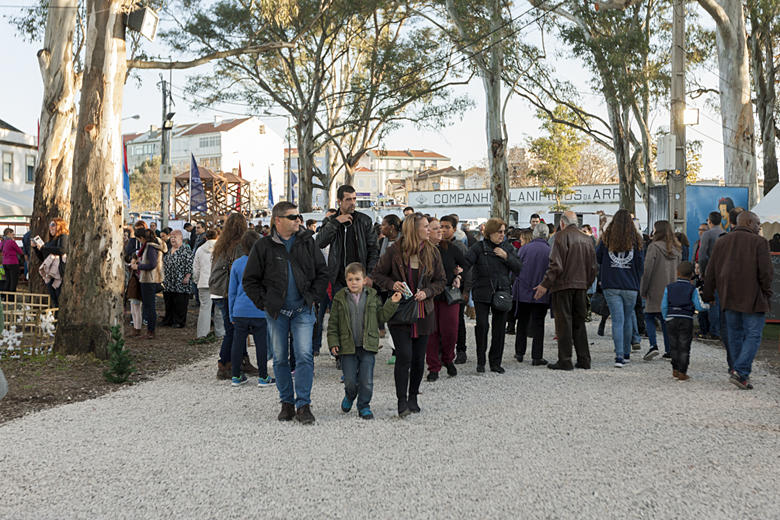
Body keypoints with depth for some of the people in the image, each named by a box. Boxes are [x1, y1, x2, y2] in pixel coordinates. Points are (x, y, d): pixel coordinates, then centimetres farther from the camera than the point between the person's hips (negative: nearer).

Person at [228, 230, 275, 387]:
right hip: (260, 312, -3)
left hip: (240, 311, 3)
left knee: (238, 343, 11)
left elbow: (232, 291, 7)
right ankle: (263, 377, 9)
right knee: (261, 343, 4)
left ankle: (235, 376, 18)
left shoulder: (237, 264, 2)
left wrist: (232, 315, 14)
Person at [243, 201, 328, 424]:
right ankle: (287, 403, 20)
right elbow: (250, 280, 4)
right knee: (280, 359, 7)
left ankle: (303, 405, -4)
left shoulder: (307, 242, 4)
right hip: (276, 312, 0)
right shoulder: (263, 246, 0)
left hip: (303, 311, 0)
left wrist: (312, 296, -2)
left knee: (304, 355, -10)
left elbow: (322, 273, 9)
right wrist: (263, 303, -4)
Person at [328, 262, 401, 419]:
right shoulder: (340, 298, 1)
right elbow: (333, 323, 3)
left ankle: (364, 405, 19)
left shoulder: (372, 296, 4)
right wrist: (333, 343, -4)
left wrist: (392, 303, -5)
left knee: (366, 380, 0)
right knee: (350, 380, 1)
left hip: (368, 347, 1)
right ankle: (350, 396, 33)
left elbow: (381, 316, 8)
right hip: (347, 347, 0)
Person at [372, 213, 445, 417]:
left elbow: (441, 281, 9)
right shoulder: (394, 251, -6)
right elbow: (378, 273, 4)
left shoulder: (432, 252, 3)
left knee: (419, 358, 8)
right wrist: (392, 284, -15)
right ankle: (402, 401, -3)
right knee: (404, 356, -11)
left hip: (423, 313, 3)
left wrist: (426, 292, -9)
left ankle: (413, 397, 25)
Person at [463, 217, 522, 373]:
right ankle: (480, 361, 9)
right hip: (482, 293, -3)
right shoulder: (479, 247, -2)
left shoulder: (507, 248, 10)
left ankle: (496, 362, 16)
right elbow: (466, 262, -13)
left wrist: (506, 257, -8)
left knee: (500, 327, 4)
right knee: (482, 325, -7)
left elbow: (518, 268, 7)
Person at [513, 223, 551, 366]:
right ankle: (536, 357, 3)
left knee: (522, 323, 15)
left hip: (523, 293, 1)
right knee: (538, 324, 4)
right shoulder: (550, 251, -8)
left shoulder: (524, 248, -4)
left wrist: (514, 289, 10)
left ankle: (519, 353, 22)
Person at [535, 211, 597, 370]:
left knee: (564, 323, -1)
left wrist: (545, 284, -12)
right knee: (579, 323, 14)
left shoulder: (561, 236, -8)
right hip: (581, 286, 6)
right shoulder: (587, 239, 12)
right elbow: (592, 267, 13)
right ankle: (584, 359, 16)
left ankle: (565, 360, 0)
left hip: (563, 285, -6)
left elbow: (556, 264, -16)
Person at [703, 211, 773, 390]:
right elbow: (765, 271, -10)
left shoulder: (721, 242, 10)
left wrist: (708, 295, 18)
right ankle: (741, 372, -12)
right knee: (753, 336, -1)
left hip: (729, 298, 6)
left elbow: (710, 272, 12)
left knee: (735, 335, 14)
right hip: (753, 298, -5)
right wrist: (767, 293, 3)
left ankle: (737, 370, 18)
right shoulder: (759, 242, -7)